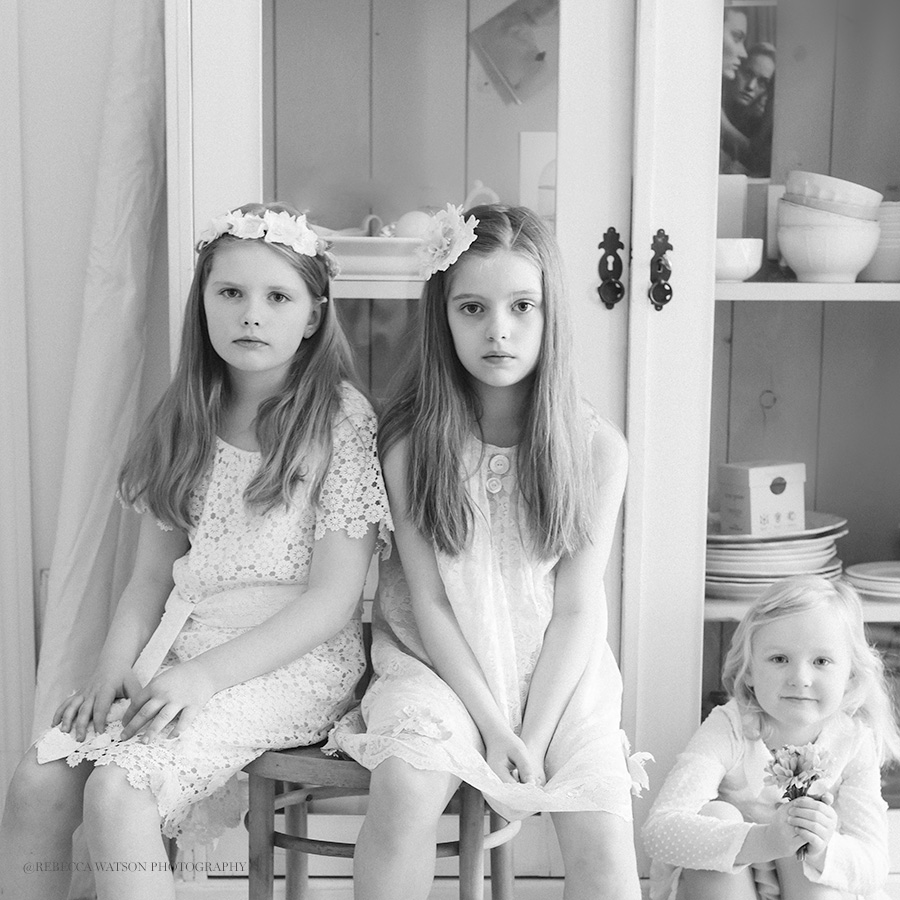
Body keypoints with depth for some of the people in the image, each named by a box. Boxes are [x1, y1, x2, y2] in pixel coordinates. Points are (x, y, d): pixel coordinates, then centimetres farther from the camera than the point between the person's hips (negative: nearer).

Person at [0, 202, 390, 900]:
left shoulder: (342, 418, -8)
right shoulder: (187, 422, 11)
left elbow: (333, 599, -11)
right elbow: (152, 579, 11)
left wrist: (205, 675, -17)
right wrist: (113, 671, -6)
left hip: (295, 661, -5)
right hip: (181, 651, 6)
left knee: (116, 792, -24)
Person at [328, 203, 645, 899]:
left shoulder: (596, 448, -8)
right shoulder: (411, 442, -9)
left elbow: (577, 610, -5)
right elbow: (428, 600, -7)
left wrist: (534, 733, -11)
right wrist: (491, 723, -12)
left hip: (557, 668, 1)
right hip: (442, 661, 0)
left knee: (602, 842, -17)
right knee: (405, 790, -26)